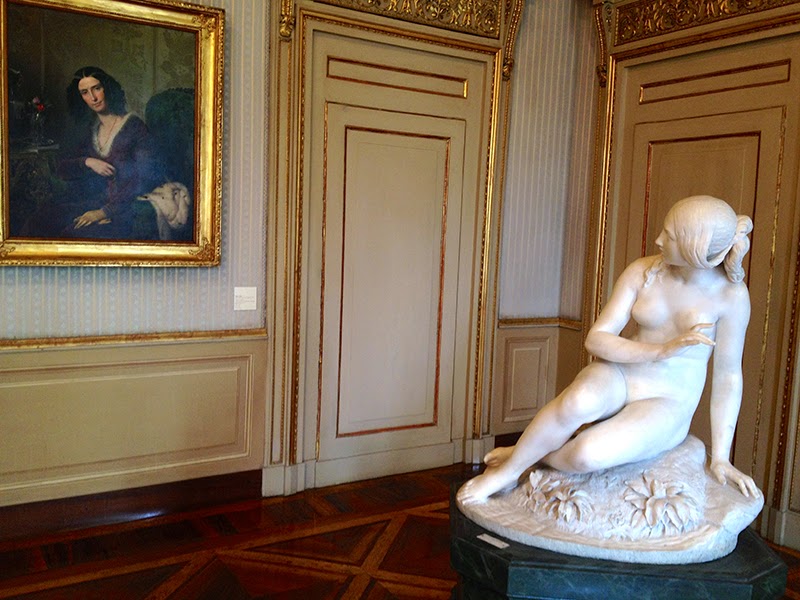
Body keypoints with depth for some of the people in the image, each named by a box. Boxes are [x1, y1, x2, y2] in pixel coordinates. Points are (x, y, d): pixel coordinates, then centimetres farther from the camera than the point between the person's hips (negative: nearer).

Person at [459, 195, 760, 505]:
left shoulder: (730, 294, -11)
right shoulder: (642, 272, -6)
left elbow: (728, 376, -3)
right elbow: (596, 339, -10)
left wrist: (720, 458, -2)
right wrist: (661, 350, -25)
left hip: (667, 404, -2)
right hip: (618, 375, 2)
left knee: (589, 455, -33)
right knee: (580, 400, -38)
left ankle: (533, 455, -1)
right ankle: (508, 470, -14)